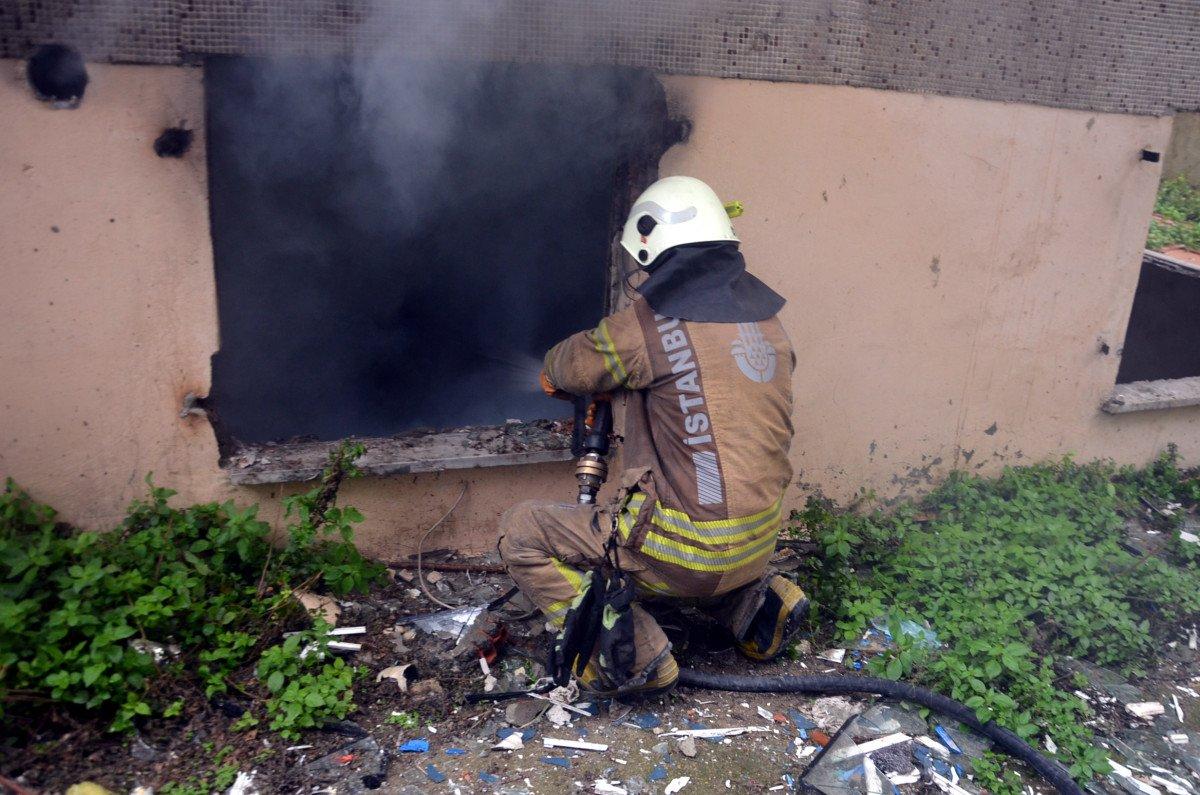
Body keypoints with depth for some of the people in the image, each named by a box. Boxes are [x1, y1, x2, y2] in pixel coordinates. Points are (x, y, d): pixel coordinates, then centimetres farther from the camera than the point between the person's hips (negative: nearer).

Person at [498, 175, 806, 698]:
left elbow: (562, 371, 0)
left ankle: (632, 658, -1)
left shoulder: (649, 324, -16)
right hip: (758, 546, 8)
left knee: (521, 533, 4)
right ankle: (758, 603, 20)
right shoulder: (767, 317, 4)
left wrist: (553, 374, 25)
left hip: (690, 554, -7)